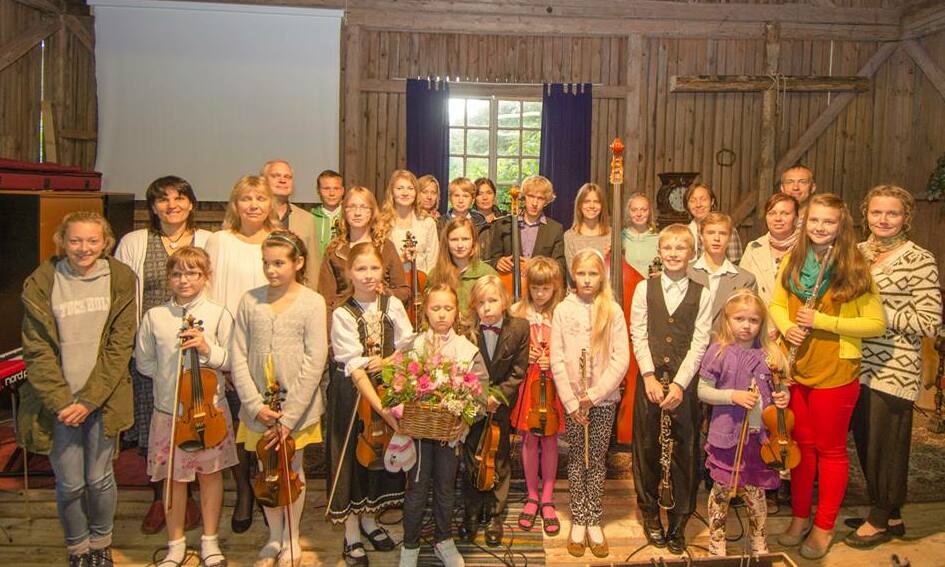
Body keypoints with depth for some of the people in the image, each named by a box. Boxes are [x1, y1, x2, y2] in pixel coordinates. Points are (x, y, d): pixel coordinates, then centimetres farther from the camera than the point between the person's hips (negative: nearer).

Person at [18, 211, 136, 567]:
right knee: (69, 484, 7)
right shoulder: (41, 284, -4)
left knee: (100, 479, 10)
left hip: (102, 399, 0)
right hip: (59, 402, 0)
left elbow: (119, 347, -6)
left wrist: (89, 399, -11)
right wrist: (60, 401, -12)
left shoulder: (120, 280, -3)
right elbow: (37, 351, -4)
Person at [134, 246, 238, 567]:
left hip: (210, 407, -1)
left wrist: (209, 351, -21)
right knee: (175, 477, 12)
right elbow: (143, 362, 7)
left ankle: (210, 541, 30)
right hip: (169, 409, 1)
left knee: (210, 473, 13)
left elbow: (232, 361, -4)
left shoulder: (218, 314, -6)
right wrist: (169, 375, -5)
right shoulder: (155, 316, -2)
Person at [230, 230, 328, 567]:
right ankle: (274, 538, 35)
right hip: (259, 407, 3)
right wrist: (255, 404, -11)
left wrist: (289, 415, -15)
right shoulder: (251, 301, -1)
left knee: (292, 470, 12)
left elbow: (314, 363, -13)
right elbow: (238, 356, -2)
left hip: (298, 408, -2)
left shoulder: (312, 303, -10)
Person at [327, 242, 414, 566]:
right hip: (352, 394, -4)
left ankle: (369, 519, 36)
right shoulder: (342, 315, -14)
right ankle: (351, 533, 21)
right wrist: (379, 406, -27)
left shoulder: (393, 305, -2)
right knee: (352, 457, 5)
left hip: (387, 388, 4)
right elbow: (354, 367, -20)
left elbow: (409, 347, -1)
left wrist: (386, 361, -20)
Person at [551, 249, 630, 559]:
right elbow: (557, 361, -4)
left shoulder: (613, 311, -3)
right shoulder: (563, 310, -2)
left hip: (604, 399, 0)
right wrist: (572, 402, -10)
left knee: (597, 460, 7)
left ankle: (594, 522, 19)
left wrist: (594, 394, -14)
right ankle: (578, 521, 20)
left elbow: (621, 359, -7)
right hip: (572, 400, 0)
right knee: (576, 460, 8)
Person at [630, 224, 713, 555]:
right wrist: (649, 376, -10)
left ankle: (679, 522, 19)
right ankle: (651, 514, 26)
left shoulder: (701, 294, 3)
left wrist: (679, 383, -12)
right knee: (647, 448, 8)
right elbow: (639, 336, 0)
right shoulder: (645, 288, 5)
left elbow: (699, 343, -3)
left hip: (685, 382, 0)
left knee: (684, 452, 4)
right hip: (649, 379, 1)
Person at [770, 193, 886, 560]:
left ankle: (823, 528, 23)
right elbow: (777, 304, 12)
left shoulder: (854, 269, -11)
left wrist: (822, 321, -21)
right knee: (802, 444, 16)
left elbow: (876, 324, -11)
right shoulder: (793, 261, 3)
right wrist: (787, 326, -10)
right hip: (797, 370, 4)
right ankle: (799, 517, 30)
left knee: (830, 449, 9)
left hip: (835, 374, -4)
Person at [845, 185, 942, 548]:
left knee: (886, 446, 6)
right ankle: (889, 514, 33)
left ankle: (881, 522, 25)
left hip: (893, 369, -6)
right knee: (865, 443, 14)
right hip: (859, 365, 6)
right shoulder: (857, 252, 8)